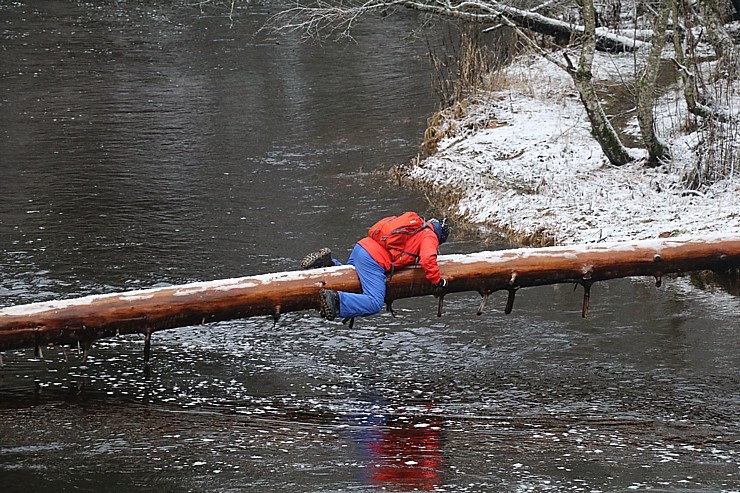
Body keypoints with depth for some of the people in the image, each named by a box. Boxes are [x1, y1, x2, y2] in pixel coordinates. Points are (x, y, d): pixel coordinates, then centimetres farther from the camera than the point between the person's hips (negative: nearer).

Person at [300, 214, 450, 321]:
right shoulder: (429, 236, 0)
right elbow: (428, 261, -14)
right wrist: (438, 281, -3)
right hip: (372, 260, -9)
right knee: (375, 304, -19)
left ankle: (327, 262, 11)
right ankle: (335, 300, -34)